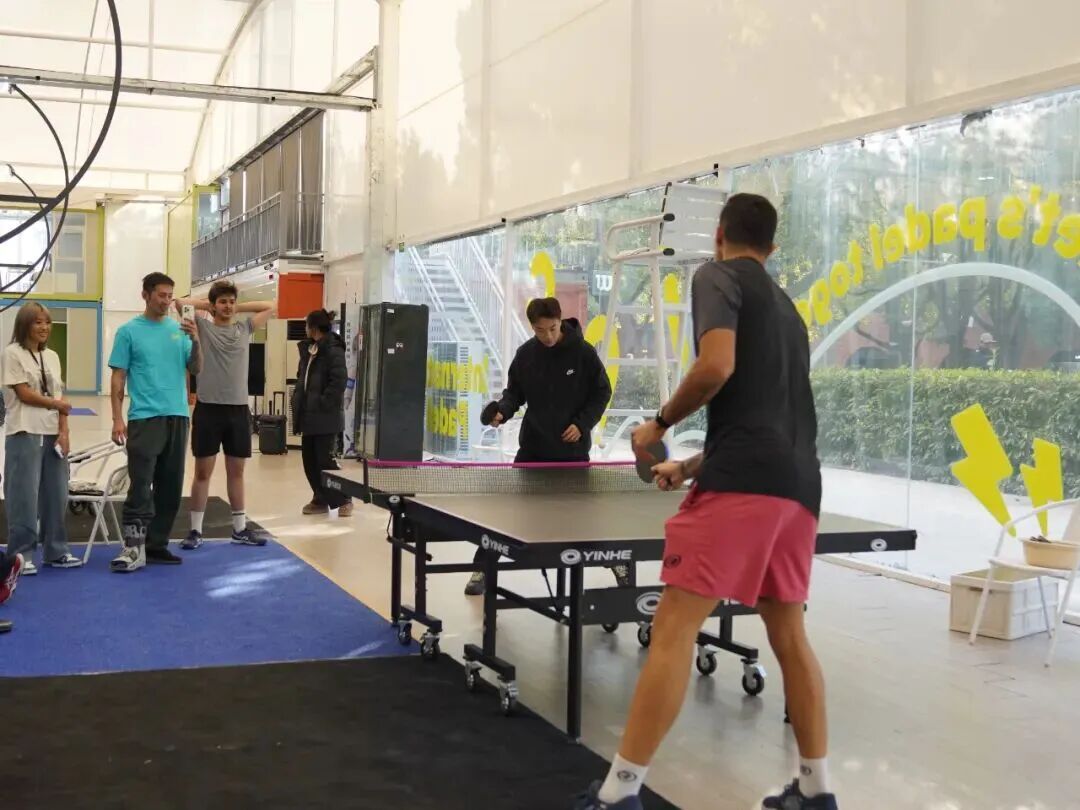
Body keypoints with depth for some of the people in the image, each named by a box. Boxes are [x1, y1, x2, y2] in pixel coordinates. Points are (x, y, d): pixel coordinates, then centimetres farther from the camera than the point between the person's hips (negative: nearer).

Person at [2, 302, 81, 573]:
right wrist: (57, 404, 0)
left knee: (56, 493, 8)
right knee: (25, 495, -4)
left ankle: (56, 551, 18)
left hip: (53, 433, 6)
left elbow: (59, 397, 9)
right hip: (25, 434, -6)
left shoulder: (52, 357, 14)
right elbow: (24, 393, -10)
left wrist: (64, 432, 0)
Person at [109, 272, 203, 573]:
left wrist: (196, 341, -10)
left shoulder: (179, 330, 9)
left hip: (177, 416, 5)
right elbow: (118, 378, -2)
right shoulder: (129, 331, -1)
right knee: (141, 485, -11)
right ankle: (133, 548, -9)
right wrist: (117, 419, -9)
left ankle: (157, 545, 17)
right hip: (144, 418, -5)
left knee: (171, 486, 8)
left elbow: (196, 370, 7)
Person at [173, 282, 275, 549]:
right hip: (208, 408, -3)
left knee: (236, 471, 12)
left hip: (238, 409, 3)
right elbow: (180, 303, -10)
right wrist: (208, 305, 2)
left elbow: (271, 307, 16)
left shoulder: (244, 328, 10)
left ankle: (240, 528, 20)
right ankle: (196, 530, 11)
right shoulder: (203, 327, 0)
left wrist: (239, 308, 11)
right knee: (203, 471, 3)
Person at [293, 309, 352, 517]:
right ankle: (321, 500, 21)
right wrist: (298, 401, 11)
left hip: (325, 418, -9)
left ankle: (344, 500, 9)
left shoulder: (333, 350, -14)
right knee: (309, 460, 11)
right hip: (309, 415, 9)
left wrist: (323, 404, -19)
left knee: (325, 461, -4)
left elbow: (339, 381, -21)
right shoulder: (308, 349, 13)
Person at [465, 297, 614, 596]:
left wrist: (582, 424, -14)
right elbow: (515, 392, 7)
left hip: (572, 447, -2)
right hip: (533, 446, 2)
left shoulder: (583, 352, -11)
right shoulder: (525, 353, -3)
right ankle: (482, 568, 5)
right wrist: (503, 411, -13)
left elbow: (602, 393, -3)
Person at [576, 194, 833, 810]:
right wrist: (690, 467, 35)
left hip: (743, 481, -8)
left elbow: (717, 367, -14)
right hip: (799, 484, 8)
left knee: (674, 627, -7)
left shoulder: (717, 276, 4)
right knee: (788, 631, 17)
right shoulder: (786, 307, 27)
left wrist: (661, 423, 1)